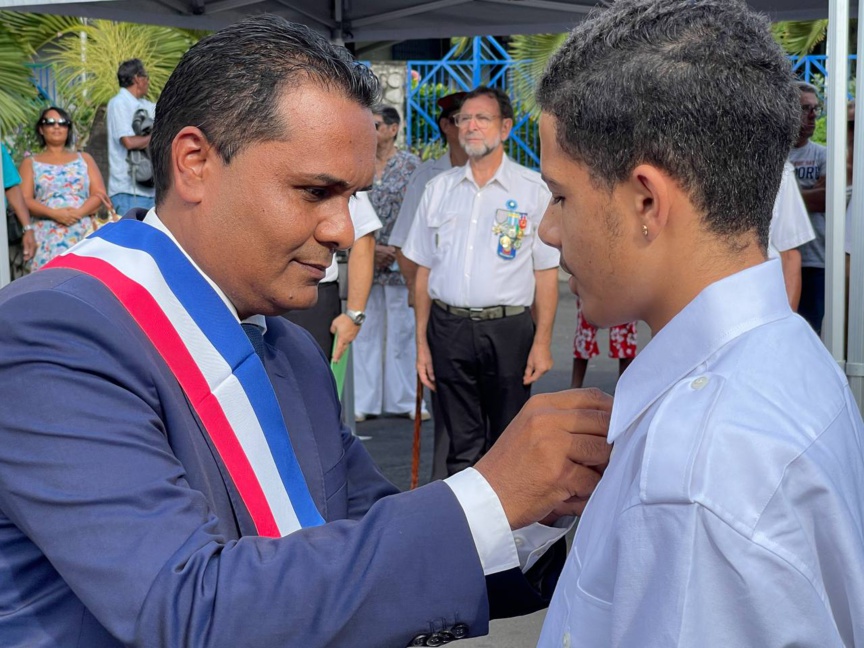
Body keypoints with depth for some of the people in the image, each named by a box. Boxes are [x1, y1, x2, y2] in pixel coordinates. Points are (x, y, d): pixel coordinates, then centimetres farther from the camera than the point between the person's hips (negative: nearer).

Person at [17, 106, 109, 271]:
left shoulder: (84, 159, 21)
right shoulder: (30, 163, 16)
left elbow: (99, 194, 10)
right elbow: (25, 200, 3)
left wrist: (79, 212, -9)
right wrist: (54, 213, -13)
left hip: (83, 232, 1)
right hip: (46, 234, -1)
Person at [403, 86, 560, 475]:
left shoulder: (533, 190, 1)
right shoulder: (439, 189, 11)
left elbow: (546, 272, 0)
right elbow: (424, 269, 12)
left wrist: (542, 342, -7)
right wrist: (421, 342, 8)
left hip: (508, 329, -2)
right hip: (449, 327, 3)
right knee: (462, 447, 8)